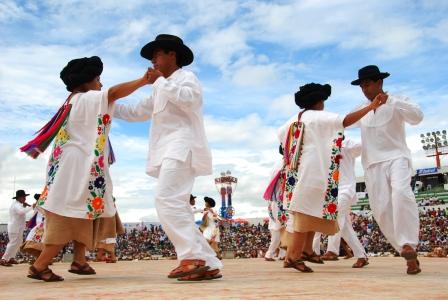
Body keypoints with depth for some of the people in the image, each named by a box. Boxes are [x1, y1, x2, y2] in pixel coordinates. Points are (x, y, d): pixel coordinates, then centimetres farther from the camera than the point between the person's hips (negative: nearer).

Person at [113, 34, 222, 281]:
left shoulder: (185, 77, 7)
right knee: (175, 207, 1)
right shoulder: (161, 90, 31)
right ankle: (208, 264, 1)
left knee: (167, 200, -25)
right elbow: (136, 113, 35)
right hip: (169, 150, 9)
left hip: (181, 146, -9)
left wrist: (160, 81, -9)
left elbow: (190, 99, -16)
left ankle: (193, 257, -27)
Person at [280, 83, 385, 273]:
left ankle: (306, 250, 20)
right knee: (306, 214, -7)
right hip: (310, 171, -9)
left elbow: (281, 134, 32)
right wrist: (371, 107, -14)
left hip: (296, 172, 9)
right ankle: (292, 256, -7)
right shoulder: (318, 117, -7)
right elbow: (345, 120, -18)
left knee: (311, 212, 18)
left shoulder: (294, 120, 16)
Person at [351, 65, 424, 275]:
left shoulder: (396, 102, 4)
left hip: (396, 157, -4)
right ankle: (410, 255, -3)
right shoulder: (362, 109, 16)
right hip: (373, 164, 4)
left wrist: (390, 101, -22)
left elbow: (417, 117, -15)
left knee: (401, 192, -34)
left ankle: (408, 243, -28)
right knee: (382, 210, -9)